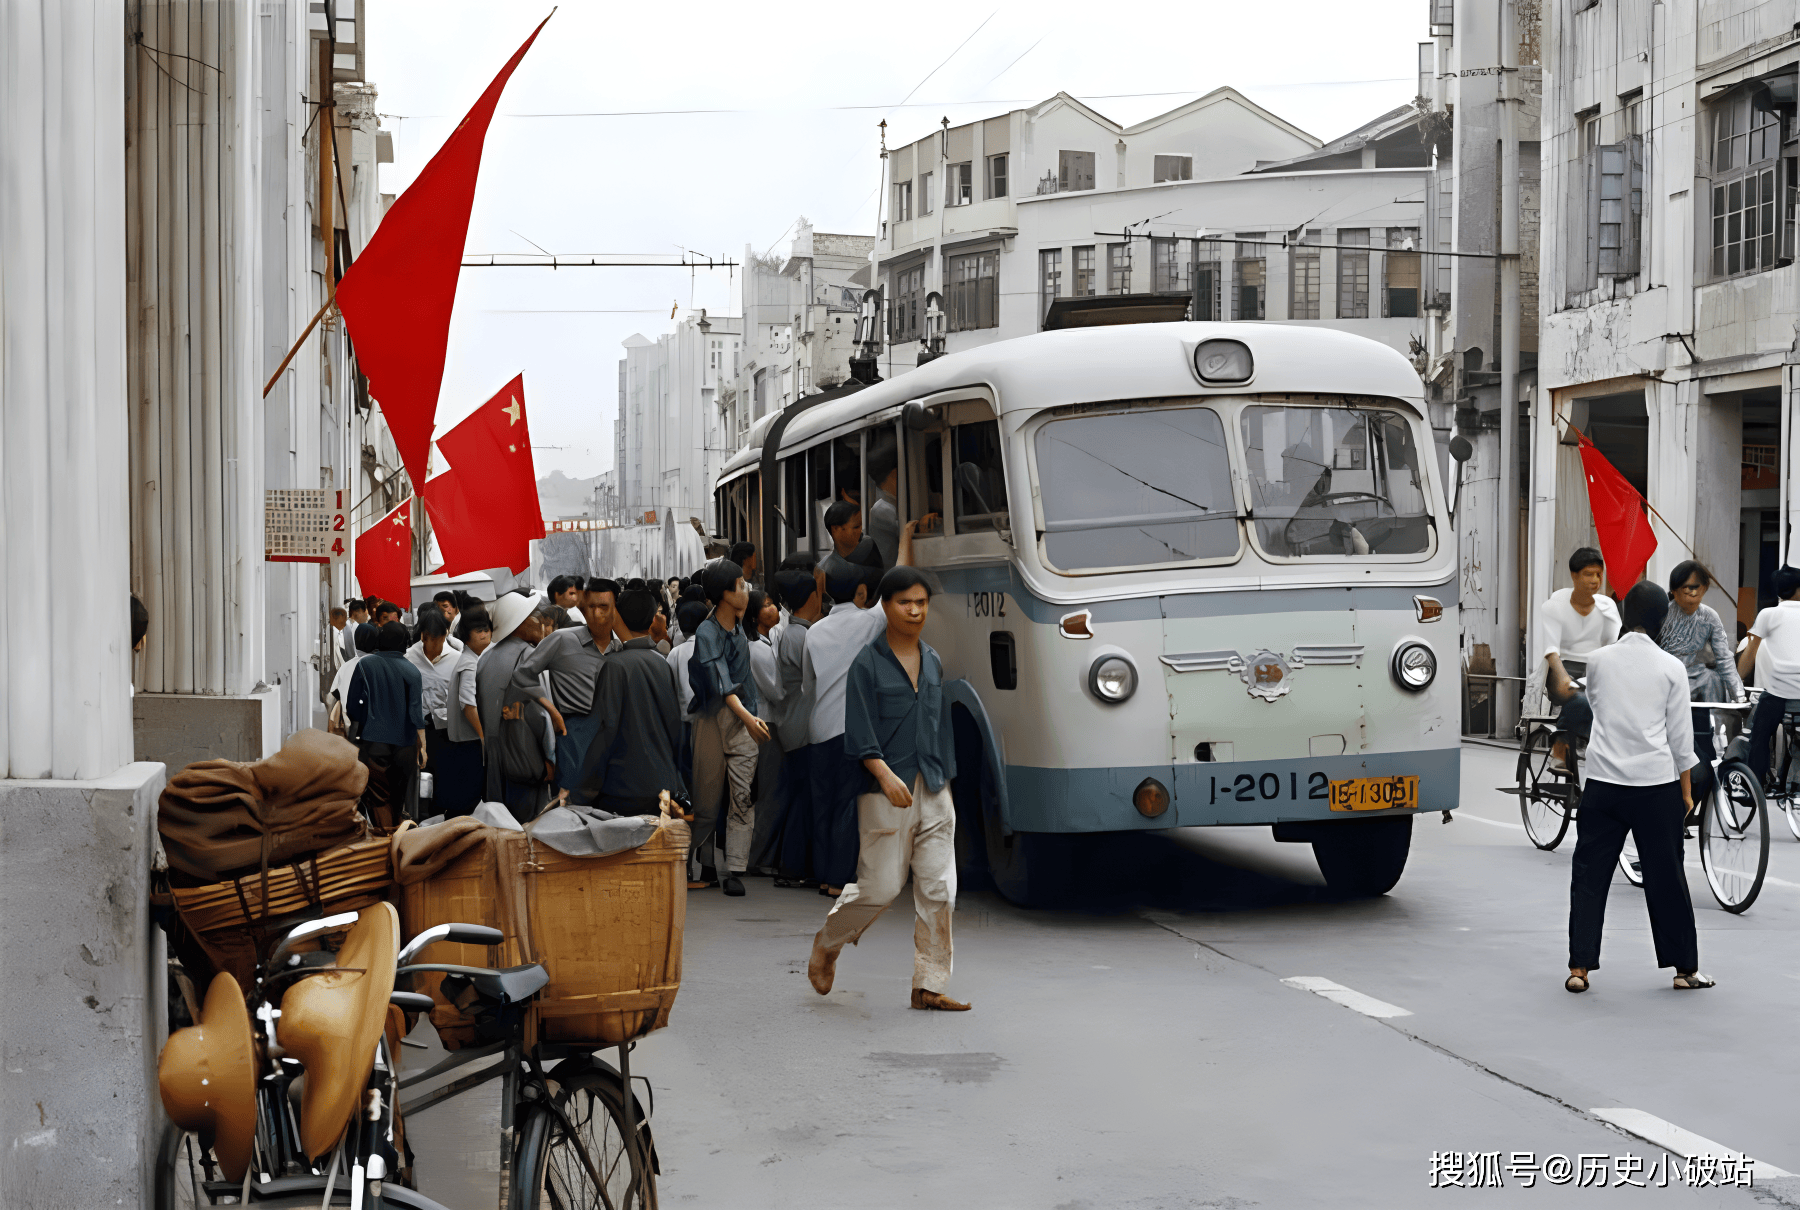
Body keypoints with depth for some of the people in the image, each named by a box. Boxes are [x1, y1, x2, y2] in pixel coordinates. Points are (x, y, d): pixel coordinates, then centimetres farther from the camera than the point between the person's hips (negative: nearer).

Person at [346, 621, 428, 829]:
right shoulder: (411, 671, -3)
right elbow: (417, 711, -6)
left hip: (373, 740, -2)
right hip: (404, 742, 2)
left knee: (378, 797, 0)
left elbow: (352, 706, 0)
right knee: (399, 794, 18)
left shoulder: (365, 665, -4)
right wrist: (422, 746, -1)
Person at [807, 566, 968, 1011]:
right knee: (881, 887, -4)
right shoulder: (868, 664, -5)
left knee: (938, 889, 1)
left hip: (932, 791, 5)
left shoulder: (933, 661, 13)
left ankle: (929, 986, 8)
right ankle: (826, 945, 23)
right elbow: (860, 733, -12)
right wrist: (886, 776, -25)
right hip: (885, 792, -5)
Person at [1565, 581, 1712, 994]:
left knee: (1589, 873, 5)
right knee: (1666, 877, 8)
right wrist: (1686, 790, 9)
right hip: (1657, 784, -1)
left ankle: (1579, 967, 1)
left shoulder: (1598, 660, 2)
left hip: (1604, 781, 1)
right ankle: (1685, 969, 18)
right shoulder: (1671, 668, -3)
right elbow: (1680, 735, 0)